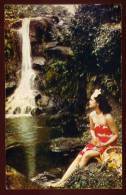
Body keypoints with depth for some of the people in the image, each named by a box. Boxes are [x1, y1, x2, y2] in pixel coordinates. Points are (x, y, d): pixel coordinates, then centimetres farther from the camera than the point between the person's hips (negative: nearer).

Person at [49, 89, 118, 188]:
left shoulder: (107, 117, -22)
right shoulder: (92, 115, -1)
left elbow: (116, 135, -14)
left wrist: (104, 144, -23)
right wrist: (94, 137, -6)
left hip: (107, 144, -6)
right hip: (96, 142, 7)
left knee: (86, 155, -27)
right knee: (78, 157, -12)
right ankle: (62, 181, -19)